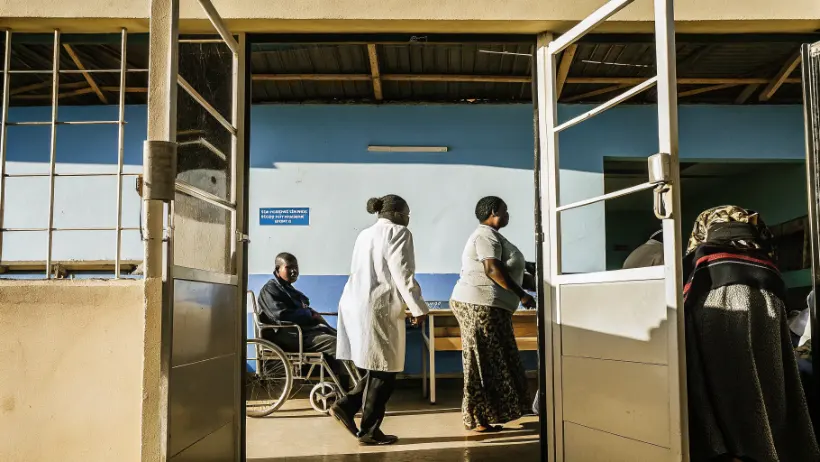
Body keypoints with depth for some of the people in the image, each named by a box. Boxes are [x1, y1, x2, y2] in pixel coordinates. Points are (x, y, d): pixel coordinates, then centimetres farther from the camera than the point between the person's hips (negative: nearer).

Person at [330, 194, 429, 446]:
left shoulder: (365, 234, 19)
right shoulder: (398, 233, -5)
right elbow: (402, 274, -14)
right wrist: (418, 308, -10)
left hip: (357, 305, 9)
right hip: (379, 308, -9)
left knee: (377, 368, 18)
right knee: (383, 371, 1)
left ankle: (346, 405, 12)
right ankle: (369, 431, 7)